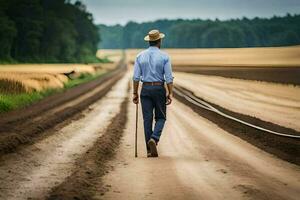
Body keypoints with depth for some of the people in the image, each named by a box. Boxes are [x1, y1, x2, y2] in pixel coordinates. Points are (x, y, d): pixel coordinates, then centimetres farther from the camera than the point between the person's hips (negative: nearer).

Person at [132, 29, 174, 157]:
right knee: (160, 117, 11)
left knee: (147, 119, 5)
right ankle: (154, 139, -16)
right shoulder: (164, 57, -5)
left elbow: (136, 77, 1)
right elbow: (169, 77, -8)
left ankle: (150, 150, 4)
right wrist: (170, 93, -3)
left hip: (145, 89, 2)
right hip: (159, 89, -2)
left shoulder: (140, 56, 2)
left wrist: (135, 93, 6)